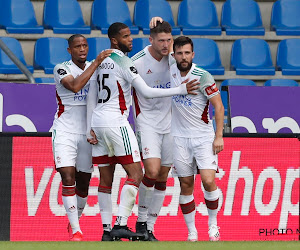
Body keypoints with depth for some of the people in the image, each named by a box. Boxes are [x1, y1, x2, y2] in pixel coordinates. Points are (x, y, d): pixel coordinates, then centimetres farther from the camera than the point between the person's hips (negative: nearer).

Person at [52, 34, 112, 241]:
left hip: (87, 133, 5)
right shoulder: (61, 69, -6)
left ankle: (75, 221, 29)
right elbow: (75, 86, -27)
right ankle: (75, 230, -15)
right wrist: (96, 63, -27)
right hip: (65, 131, -5)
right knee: (68, 178, -16)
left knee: (83, 183, 7)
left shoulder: (94, 67, 11)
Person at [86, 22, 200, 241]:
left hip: (97, 122, 8)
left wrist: (90, 129, 17)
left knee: (106, 179, 9)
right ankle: (121, 225, -17)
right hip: (116, 122, -8)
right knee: (135, 174, -6)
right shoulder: (123, 62, -10)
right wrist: (181, 90, -11)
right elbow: (147, 92, -14)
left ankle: (107, 230, 6)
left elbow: (91, 97, 16)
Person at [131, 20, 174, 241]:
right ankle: (141, 220, -1)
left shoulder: (171, 56, 0)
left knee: (162, 177, 5)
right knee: (152, 171, -20)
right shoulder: (137, 62, -13)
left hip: (170, 122, 5)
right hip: (147, 121, -5)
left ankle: (149, 227, 12)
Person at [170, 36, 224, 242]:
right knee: (186, 185, 2)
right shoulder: (171, 71, 0)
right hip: (180, 138, 3)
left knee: (208, 181, -14)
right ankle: (191, 232, 9)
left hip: (204, 136, -3)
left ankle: (213, 224, 5)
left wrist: (219, 136, -11)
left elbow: (219, 106, -7)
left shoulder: (203, 76, -12)